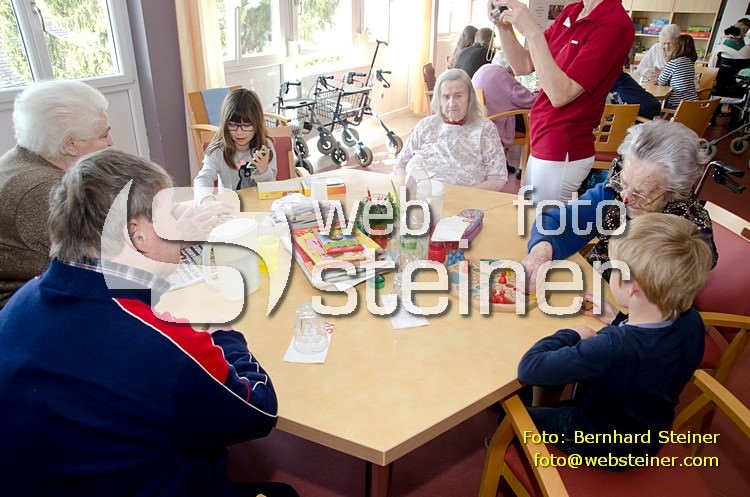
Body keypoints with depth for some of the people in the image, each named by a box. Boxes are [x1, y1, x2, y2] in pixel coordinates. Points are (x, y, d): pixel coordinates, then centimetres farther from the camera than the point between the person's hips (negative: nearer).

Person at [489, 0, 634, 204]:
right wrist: (503, 25, -7)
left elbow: (560, 94, -24)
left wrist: (532, 31, -25)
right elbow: (523, 66, 8)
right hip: (542, 143, 8)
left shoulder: (615, 24, -18)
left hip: (563, 152, -8)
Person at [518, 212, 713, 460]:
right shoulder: (691, 321, -20)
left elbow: (529, 368, -38)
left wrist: (570, 334, -24)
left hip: (600, 446, -6)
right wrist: (619, 320, -5)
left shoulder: (614, 347, -43)